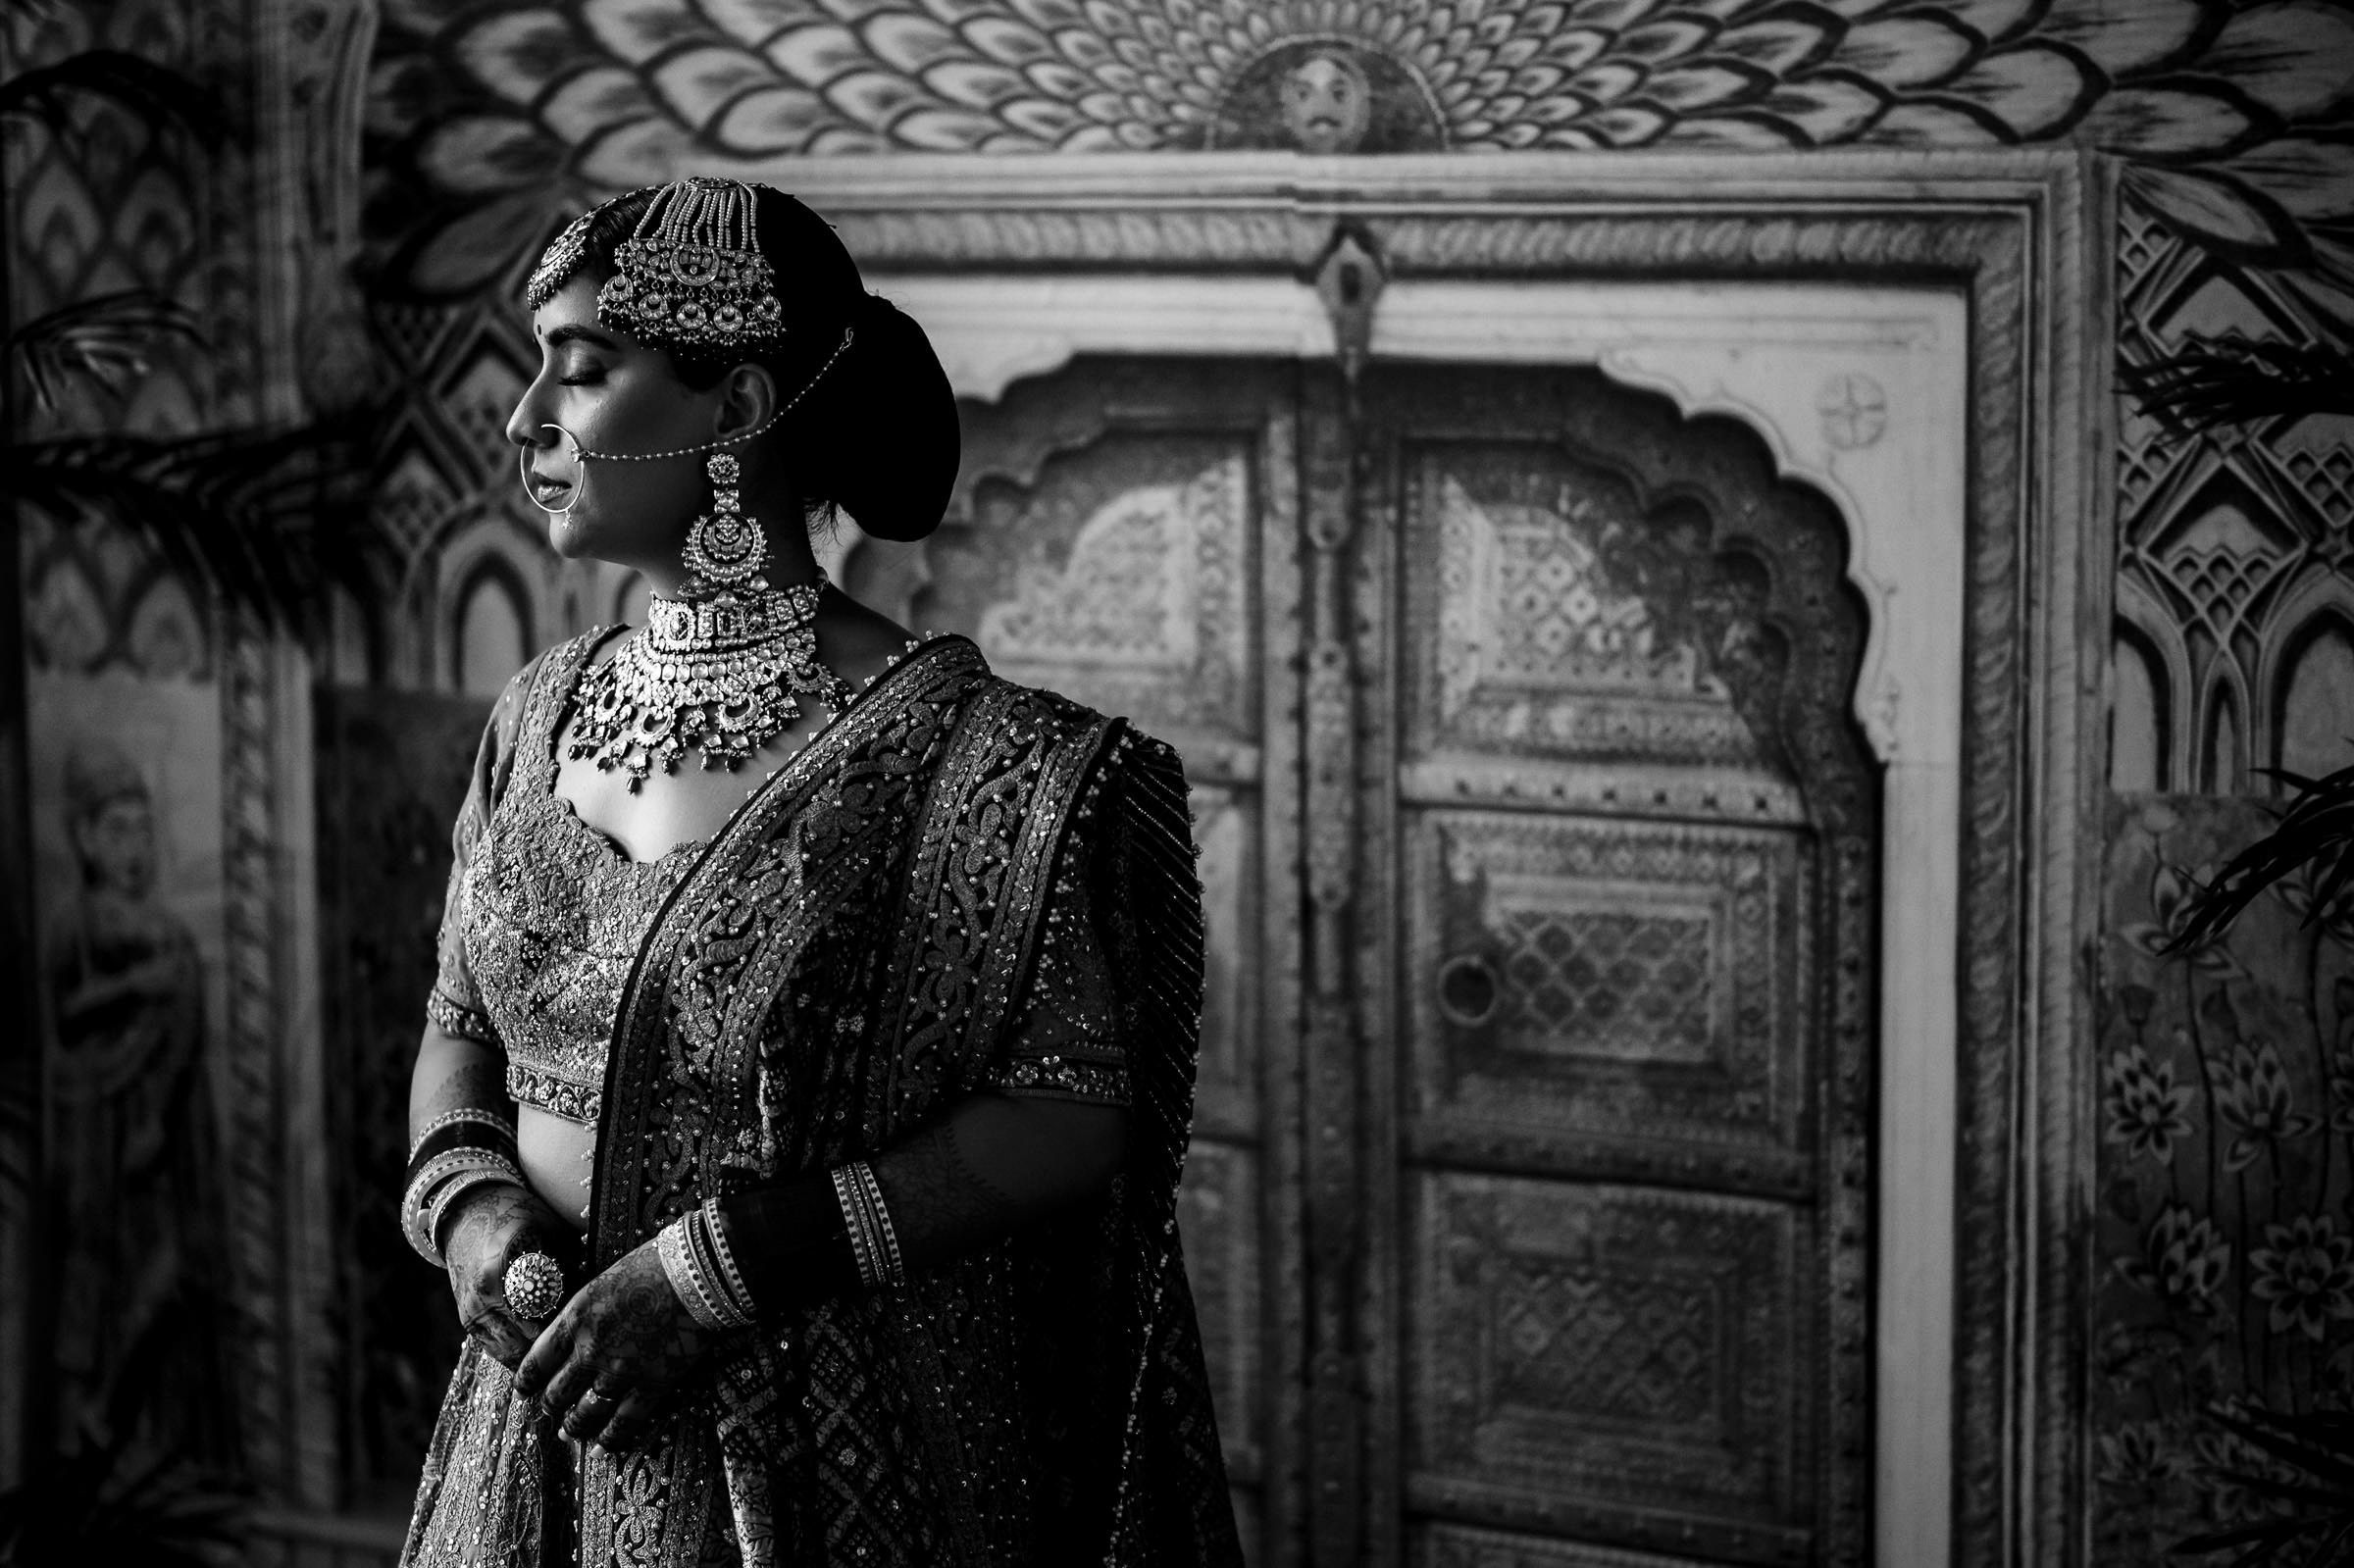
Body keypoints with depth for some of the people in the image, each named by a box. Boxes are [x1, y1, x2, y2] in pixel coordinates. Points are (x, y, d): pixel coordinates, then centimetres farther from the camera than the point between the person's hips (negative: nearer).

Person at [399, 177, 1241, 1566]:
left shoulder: (951, 748, -15)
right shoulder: (540, 718, 2)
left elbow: (1077, 1112, -16)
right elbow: (461, 1028, 12)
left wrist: (725, 1262, -20)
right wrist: (474, 1207, -9)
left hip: (830, 1456, -5)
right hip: (547, 1422, 5)